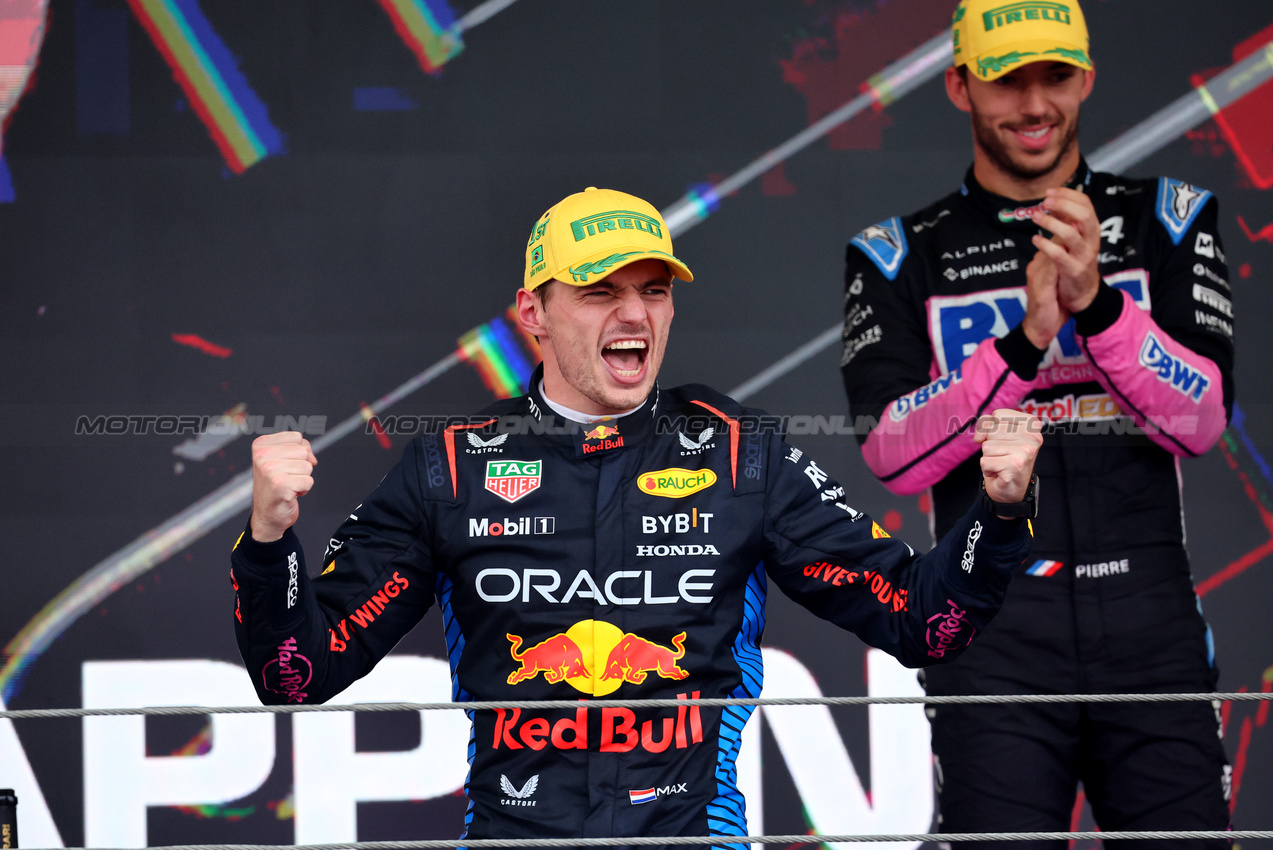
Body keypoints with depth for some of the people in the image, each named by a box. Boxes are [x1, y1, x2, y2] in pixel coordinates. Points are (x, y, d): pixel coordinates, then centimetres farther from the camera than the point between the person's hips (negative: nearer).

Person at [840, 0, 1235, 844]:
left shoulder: (1167, 220, 11)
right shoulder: (901, 257, 8)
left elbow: (1202, 419, -1)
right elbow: (892, 454, -5)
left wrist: (1094, 300, -15)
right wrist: (1025, 340, -16)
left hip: (1152, 623, 1)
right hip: (993, 636, -1)